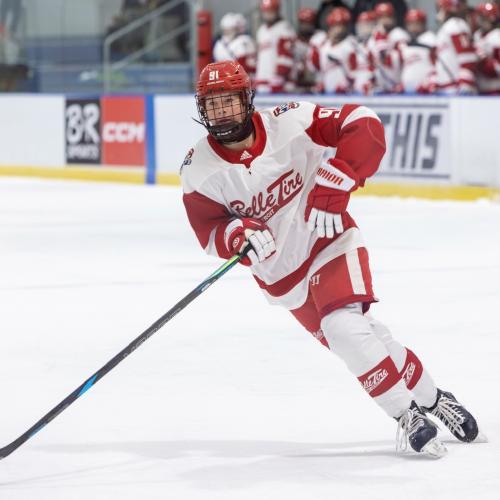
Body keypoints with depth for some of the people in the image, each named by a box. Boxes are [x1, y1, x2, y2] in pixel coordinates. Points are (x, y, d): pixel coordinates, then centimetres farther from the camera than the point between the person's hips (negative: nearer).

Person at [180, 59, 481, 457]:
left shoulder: (289, 123, -20)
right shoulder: (199, 170, -12)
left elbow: (365, 126, -24)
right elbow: (211, 231, -8)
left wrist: (333, 186, -31)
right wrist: (240, 234, -31)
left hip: (328, 239, -3)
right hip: (278, 268, 3)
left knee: (344, 327, -22)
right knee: (361, 336, 4)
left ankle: (419, 407, -7)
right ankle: (428, 398, 19)